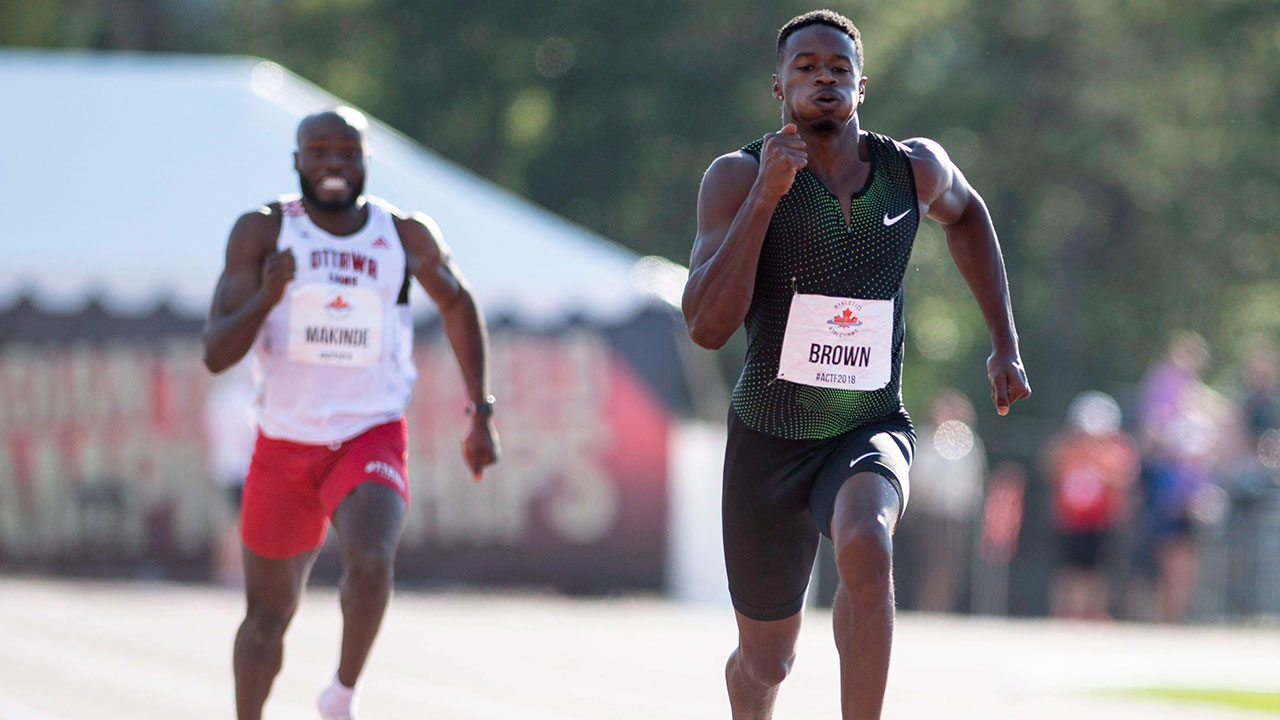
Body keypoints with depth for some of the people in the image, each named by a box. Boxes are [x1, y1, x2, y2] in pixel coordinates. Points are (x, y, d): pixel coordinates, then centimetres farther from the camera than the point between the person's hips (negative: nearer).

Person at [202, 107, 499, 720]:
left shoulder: (406, 237, -4)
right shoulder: (263, 232, -7)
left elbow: (458, 306, 17)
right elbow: (216, 354, -13)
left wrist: (481, 412, 14)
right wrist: (266, 299, -31)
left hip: (371, 438, -1)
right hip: (284, 444, 1)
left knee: (370, 564, -29)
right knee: (268, 613, 12)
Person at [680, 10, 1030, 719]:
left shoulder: (916, 169, -2)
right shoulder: (739, 177, -12)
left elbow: (965, 214, 24)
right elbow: (707, 327, -23)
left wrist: (1004, 343, 18)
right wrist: (767, 195, -29)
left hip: (871, 432, 0)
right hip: (769, 441, 0)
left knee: (866, 549, -36)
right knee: (765, 660, 13)